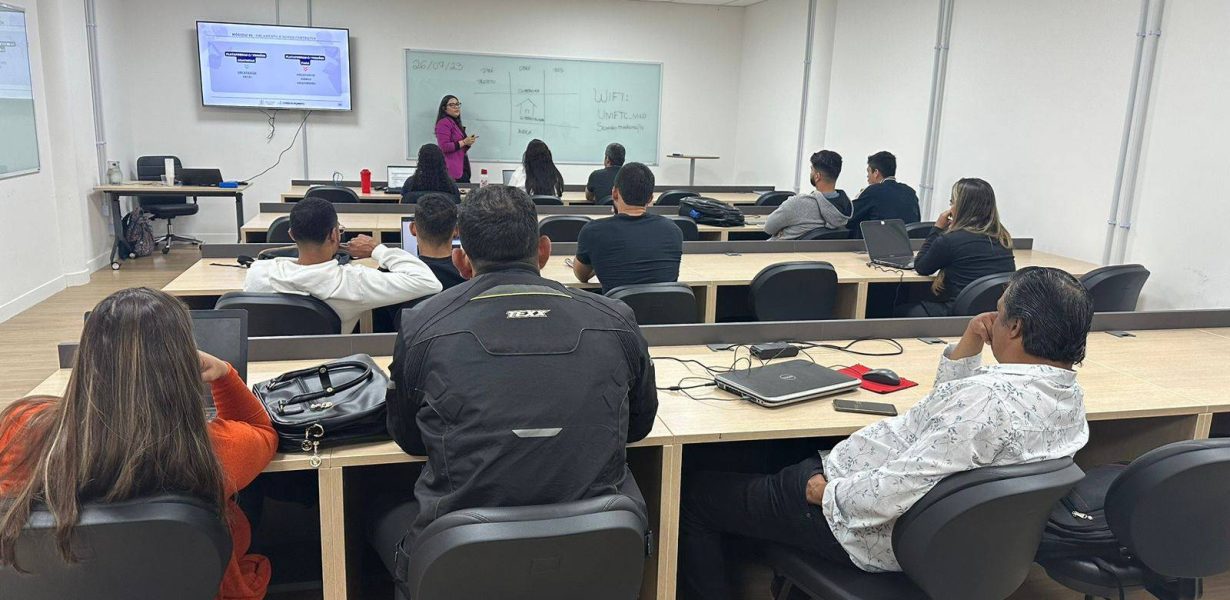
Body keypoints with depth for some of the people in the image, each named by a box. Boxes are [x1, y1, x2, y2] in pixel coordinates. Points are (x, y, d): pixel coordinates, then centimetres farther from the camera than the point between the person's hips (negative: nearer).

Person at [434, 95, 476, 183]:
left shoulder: (456, 123, 24)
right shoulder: (444, 123, -6)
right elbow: (444, 147, -17)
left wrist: (468, 143, 7)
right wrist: (464, 142, -15)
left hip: (463, 169, 9)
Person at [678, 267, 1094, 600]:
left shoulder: (990, 401, -33)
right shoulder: (1067, 393, -2)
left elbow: (892, 494, -33)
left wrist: (828, 492, -16)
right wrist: (966, 349, -2)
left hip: (873, 527, -10)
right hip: (930, 525, 10)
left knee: (693, 494, 2)